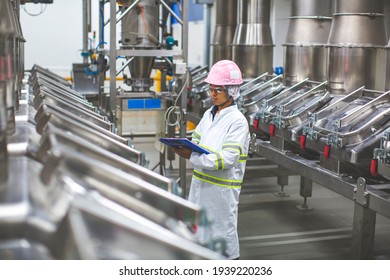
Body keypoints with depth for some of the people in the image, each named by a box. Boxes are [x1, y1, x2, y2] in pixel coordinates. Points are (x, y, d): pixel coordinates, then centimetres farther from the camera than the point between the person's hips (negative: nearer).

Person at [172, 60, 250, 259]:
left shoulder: (237, 121, -15)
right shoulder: (209, 115, 8)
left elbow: (227, 158, -22)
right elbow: (197, 142, 13)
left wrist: (192, 157, -27)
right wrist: (183, 148, -11)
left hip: (222, 188, -7)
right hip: (201, 182, 7)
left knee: (223, 231, 5)